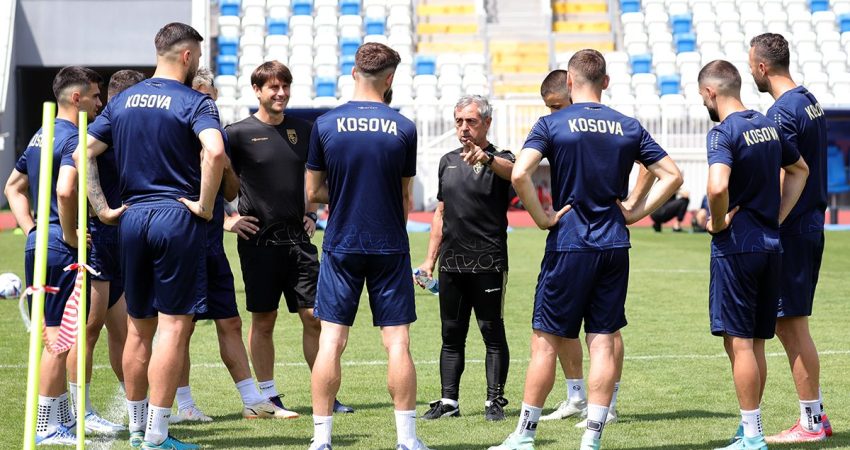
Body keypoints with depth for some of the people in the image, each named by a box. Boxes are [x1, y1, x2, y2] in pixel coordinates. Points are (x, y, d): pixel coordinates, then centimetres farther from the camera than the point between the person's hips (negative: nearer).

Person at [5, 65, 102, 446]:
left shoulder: (41, 136, 16)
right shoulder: (73, 139, -14)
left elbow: (13, 187, 23)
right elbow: (64, 191, -29)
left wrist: (31, 230, 15)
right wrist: (70, 236, -16)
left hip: (38, 244, 10)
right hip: (61, 250, -10)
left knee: (50, 335, 15)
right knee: (59, 337, -5)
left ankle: (64, 417, 23)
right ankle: (46, 427, -1)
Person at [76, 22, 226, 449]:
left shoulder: (123, 101, 11)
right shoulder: (194, 102, -7)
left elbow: (83, 153, 8)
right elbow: (214, 150, -25)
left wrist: (102, 209, 8)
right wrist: (205, 205, -15)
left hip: (132, 218, 6)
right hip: (177, 220, -6)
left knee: (139, 327, 14)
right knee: (174, 325, -3)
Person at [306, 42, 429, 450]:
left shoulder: (325, 125, -3)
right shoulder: (403, 129, -3)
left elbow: (313, 192, 2)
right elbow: (405, 196, 6)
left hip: (340, 246, 0)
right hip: (389, 248, 0)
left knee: (331, 342, 2)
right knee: (397, 343, 3)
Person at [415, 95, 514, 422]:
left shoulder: (498, 160, -3)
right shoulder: (448, 161, 15)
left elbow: (512, 171, -29)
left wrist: (487, 158, -51)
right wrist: (429, 260, 16)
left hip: (488, 263, -6)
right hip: (451, 263, 6)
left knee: (493, 333, -1)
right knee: (451, 335, 8)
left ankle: (494, 401, 3)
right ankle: (448, 401, 12)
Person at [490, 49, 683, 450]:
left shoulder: (552, 124, -4)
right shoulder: (629, 127, 6)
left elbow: (519, 174, -19)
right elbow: (672, 176, 7)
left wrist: (543, 218, -8)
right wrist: (636, 211, 7)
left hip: (568, 245, -3)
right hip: (614, 247, 3)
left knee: (546, 341, 4)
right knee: (603, 342, 5)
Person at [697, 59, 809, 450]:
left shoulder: (723, 132, -14)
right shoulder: (768, 126, 11)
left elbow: (717, 186, -31)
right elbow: (800, 170, 27)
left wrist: (718, 223, -13)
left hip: (736, 246, -8)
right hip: (770, 244, 8)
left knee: (739, 342, -3)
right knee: (756, 342, 14)